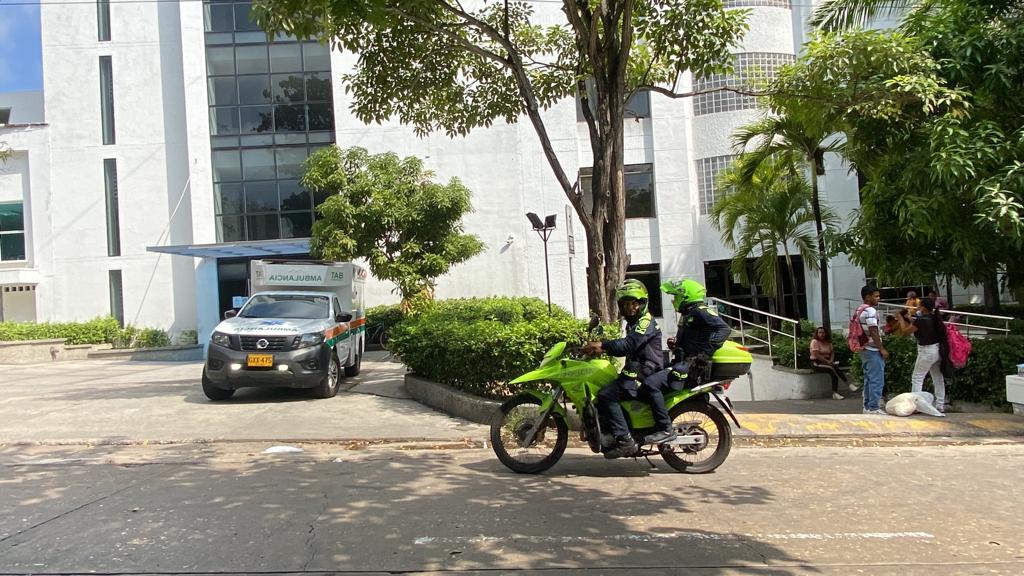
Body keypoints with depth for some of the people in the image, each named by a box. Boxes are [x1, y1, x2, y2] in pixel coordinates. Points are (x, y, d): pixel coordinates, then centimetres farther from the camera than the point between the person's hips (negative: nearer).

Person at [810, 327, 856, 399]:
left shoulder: (828, 342, 16)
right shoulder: (815, 342, -7)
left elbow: (832, 353, 12)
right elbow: (816, 355, -15)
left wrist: (831, 361, -9)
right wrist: (827, 361, -18)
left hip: (827, 362, 6)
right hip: (816, 363, -6)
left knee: (833, 372, -26)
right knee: (833, 368, -29)